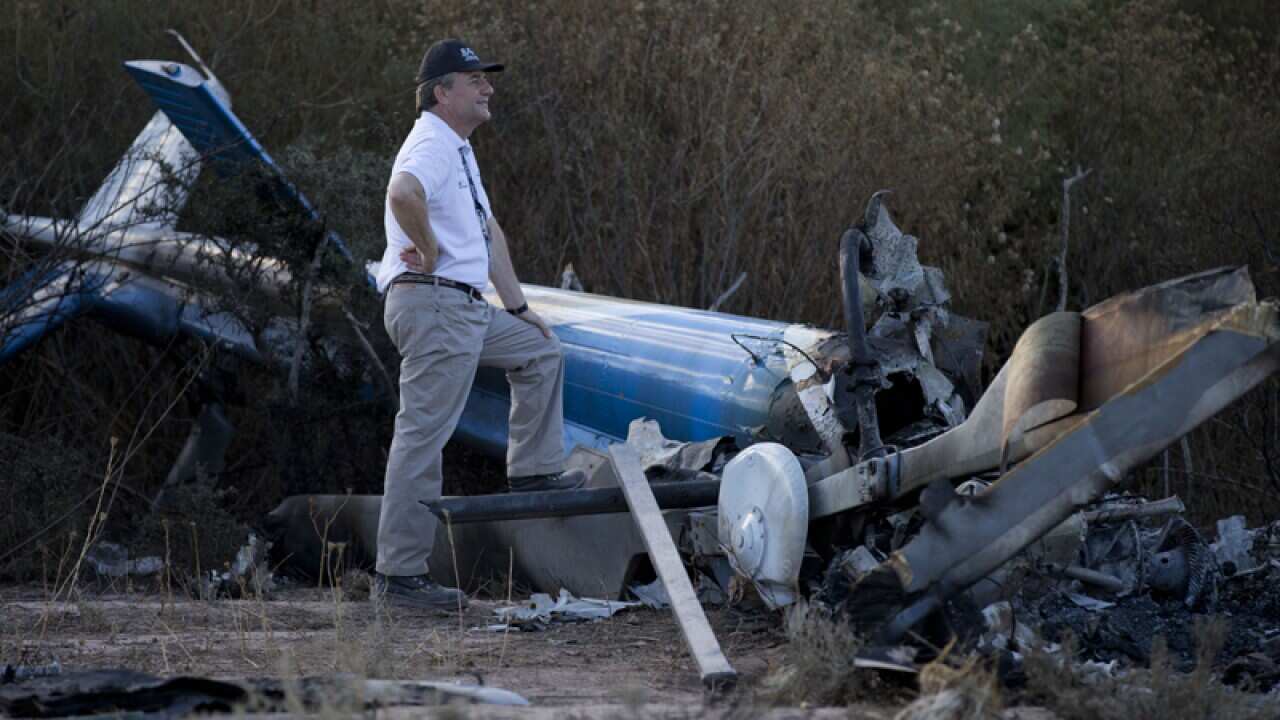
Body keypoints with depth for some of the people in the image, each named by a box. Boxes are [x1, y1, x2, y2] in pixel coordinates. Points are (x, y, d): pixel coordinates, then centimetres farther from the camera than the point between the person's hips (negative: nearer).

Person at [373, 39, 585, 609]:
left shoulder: (459, 150, 22)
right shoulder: (433, 144, -12)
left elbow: (489, 232, 29)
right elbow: (402, 194, -36)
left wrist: (518, 306, 27)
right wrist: (430, 252, -21)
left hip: (465, 309, 11)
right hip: (430, 303, -11)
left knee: (539, 352, 24)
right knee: (423, 435, -11)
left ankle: (534, 473, 25)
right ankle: (399, 574, -11)